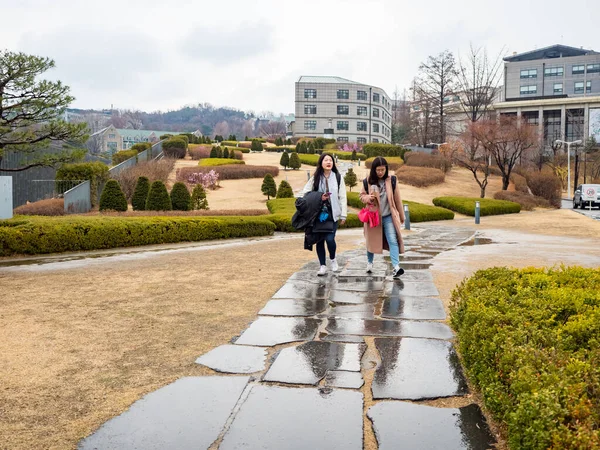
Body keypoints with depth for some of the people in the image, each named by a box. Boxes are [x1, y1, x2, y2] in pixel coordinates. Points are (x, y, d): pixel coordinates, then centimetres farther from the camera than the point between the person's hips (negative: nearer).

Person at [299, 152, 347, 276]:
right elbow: (304, 194, 3)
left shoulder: (338, 177, 1)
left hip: (333, 214, -2)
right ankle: (323, 266, 17)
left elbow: (342, 197, 1)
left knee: (330, 239, -11)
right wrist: (318, 198, -12)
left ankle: (333, 259, 18)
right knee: (319, 240, 5)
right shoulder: (315, 178, 3)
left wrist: (343, 215, -2)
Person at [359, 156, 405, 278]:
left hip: (388, 217, 0)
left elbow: (397, 199, 3)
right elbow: (362, 195, 7)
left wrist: (401, 215, 9)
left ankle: (396, 267, -16)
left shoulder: (392, 180, -4)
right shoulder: (368, 181, -5)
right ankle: (369, 262, 35)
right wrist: (368, 198, -17)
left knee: (393, 240, -11)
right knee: (372, 240, 14)